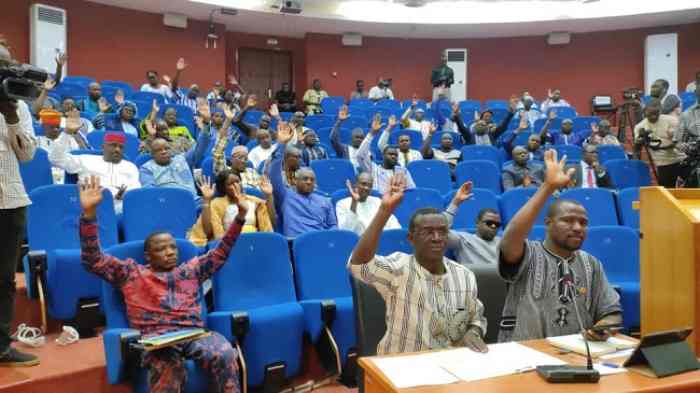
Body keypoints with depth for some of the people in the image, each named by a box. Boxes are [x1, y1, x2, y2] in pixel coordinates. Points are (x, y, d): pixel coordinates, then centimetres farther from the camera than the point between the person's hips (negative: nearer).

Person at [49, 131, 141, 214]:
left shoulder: (130, 167, 23)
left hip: (120, 210, 1)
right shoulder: (87, 160, 21)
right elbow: (56, 158, 14)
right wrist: (67, 132, 3)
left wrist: (123, 195, -17)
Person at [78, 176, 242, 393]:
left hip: (194, 332, 3)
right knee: (169, 369, -38)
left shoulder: (191, 268, 26)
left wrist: (240, 216, 12)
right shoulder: (131, 273, 19)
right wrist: (89, 213, -2)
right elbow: (93, 260, 11)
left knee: (224, 355, -30)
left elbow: (221, 252, 25)